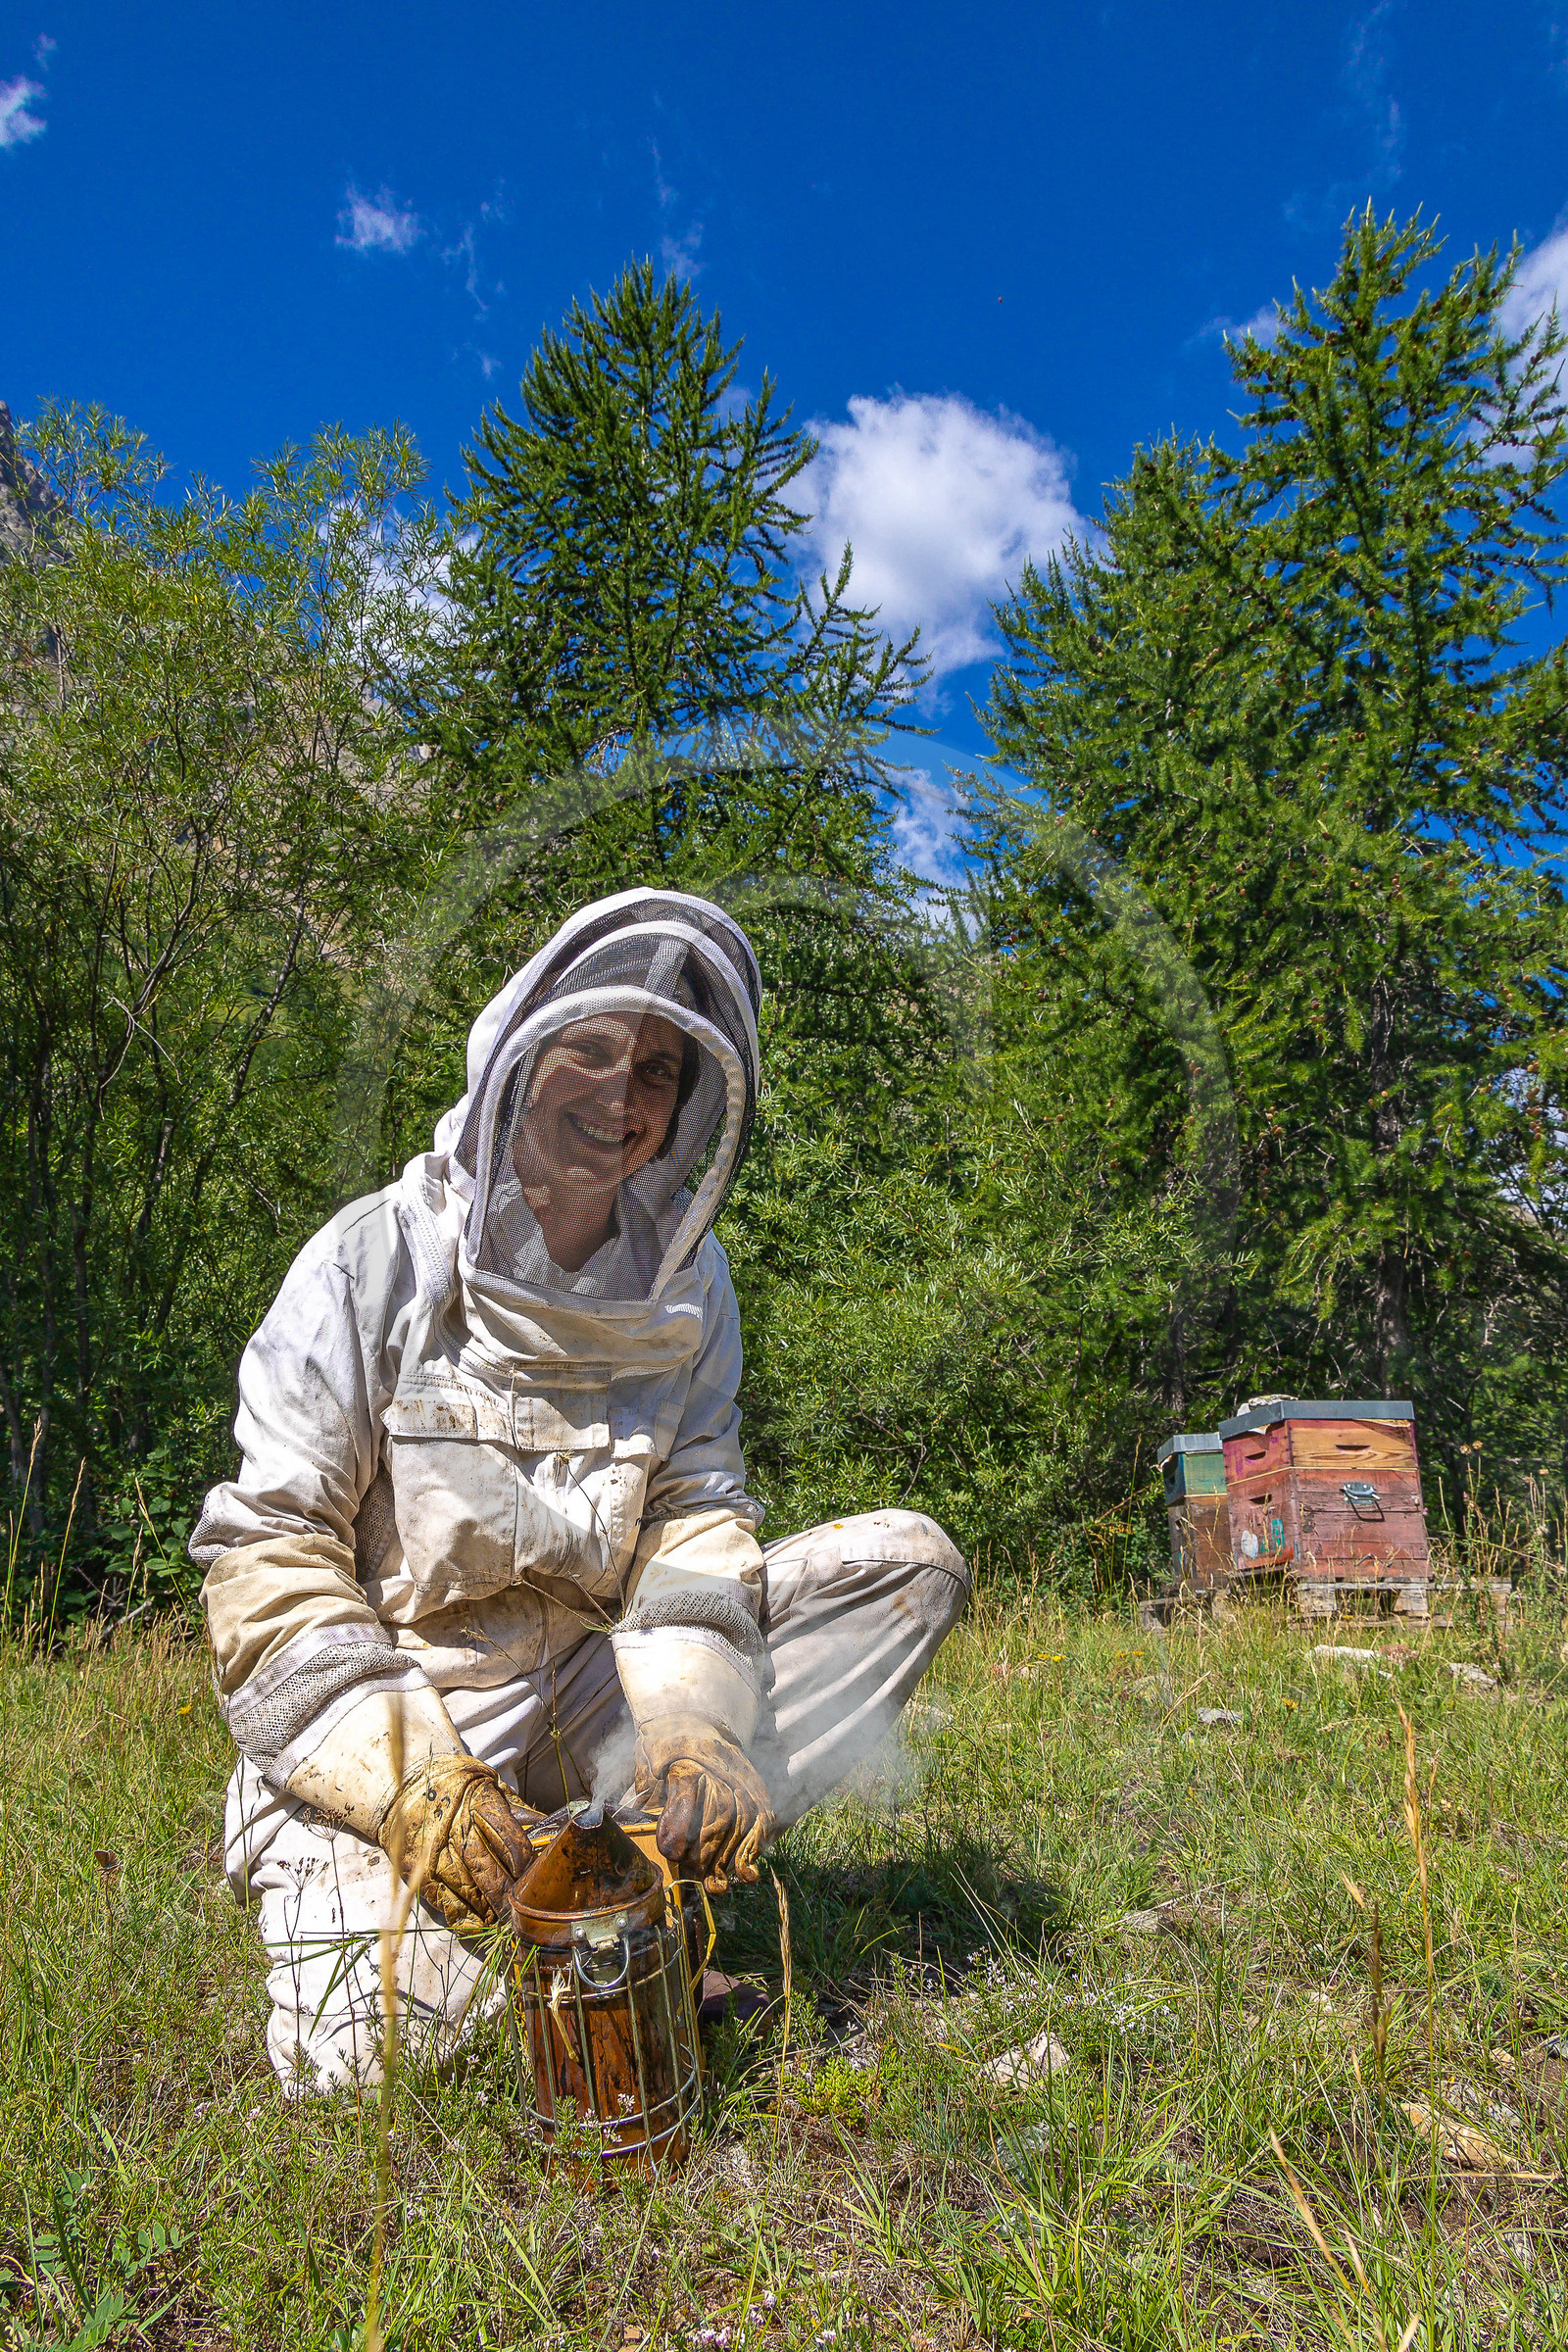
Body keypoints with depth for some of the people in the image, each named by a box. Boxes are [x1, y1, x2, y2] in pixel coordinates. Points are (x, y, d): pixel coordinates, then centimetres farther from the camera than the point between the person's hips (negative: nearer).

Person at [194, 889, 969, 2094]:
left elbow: (698, 1515, -2)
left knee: (906, 1560, -10)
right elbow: (269, 1552, -12)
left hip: (593, 1698, 4)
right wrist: (409, 1777, -23)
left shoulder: (686, 1282, 1)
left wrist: (696, 1724, -21)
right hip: (375, 1727, -3)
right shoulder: (376, 1259, -11)